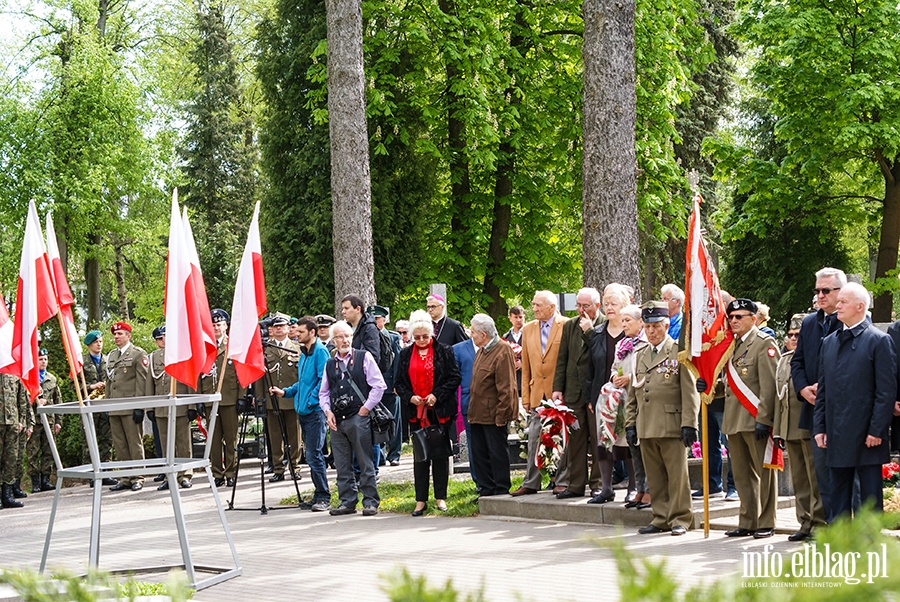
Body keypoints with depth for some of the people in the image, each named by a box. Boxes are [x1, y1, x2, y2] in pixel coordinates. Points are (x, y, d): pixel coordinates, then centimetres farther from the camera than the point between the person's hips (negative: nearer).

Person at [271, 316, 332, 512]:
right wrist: (285, 392, 13)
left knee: (314, 454, -11)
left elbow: (323, 381, -16)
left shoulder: (320, 351, -10)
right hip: (304, 411, 9)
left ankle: (324, 497, -8)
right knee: (311, 454, 11)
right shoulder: (304, 353, 17)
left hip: (315, 410, -9)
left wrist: (310, 402, -17)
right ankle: (319, 495, 16)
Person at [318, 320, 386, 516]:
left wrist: (366, 408, -6)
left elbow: (379, 385, -2)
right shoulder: (330, 364, 15)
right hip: (336, 421, 5)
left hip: (359, 417, -5)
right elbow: (323, 392, 21)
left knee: (365, 463, -2)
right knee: (342, 466, 6)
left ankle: (370, 502, 2)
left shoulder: (364, 357, 2)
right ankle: (348, 502, 13)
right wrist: (328, 411, 4)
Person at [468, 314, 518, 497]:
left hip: (493, 413, -9)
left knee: (497, 453, 0)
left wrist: (501, 415, -19)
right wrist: (472, 410, 16)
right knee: (478, 453, 11)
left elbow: (506, 387, -18)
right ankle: (486, 490, 20)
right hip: (478, 412, 9)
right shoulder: (482, 351, 14)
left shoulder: (502, 352, -15)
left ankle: (501, 492, 8)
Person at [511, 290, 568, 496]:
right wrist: (525, 396, 8)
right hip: (538, 394, 4)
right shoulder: (528, 329, 12)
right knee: (534, 440, 4)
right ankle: (531, 483, 8)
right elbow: (525, 366, 13)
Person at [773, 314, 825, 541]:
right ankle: (806, 523, 16)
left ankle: (820, 524, 1)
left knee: (816, 478, -4)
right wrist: (778, 430, 17)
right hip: (790, 428, 7)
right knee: (799, 479, 10)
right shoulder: (784, 359, 17)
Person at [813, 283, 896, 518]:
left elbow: (887, 391, -8)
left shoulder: (879, 340, -3)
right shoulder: (829, 342, 15)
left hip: (866, 437, -6)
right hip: (837, 436, 6)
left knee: (870, 497, -1)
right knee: (839, 497, 10)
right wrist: (819, 427, 8)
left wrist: (876, 430, -13)